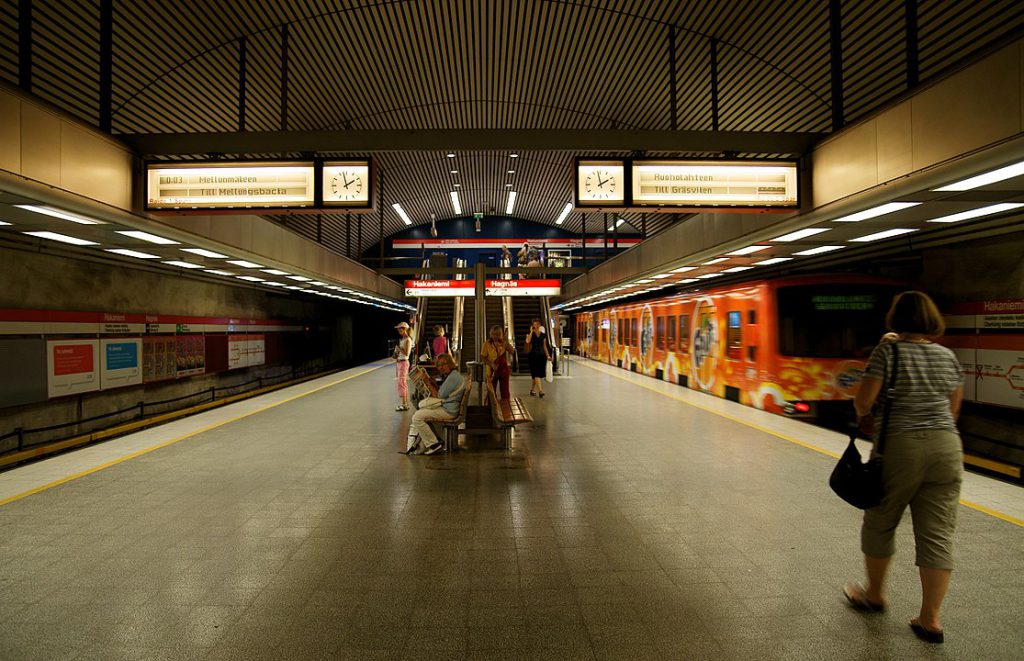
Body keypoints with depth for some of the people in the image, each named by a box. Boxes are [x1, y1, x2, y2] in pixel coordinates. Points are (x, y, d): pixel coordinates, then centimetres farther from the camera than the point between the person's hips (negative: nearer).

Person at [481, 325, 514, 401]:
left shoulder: (504, 343, 3)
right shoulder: (487, 344, -4)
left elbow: (512, 351, -10)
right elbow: (483, 357, -4)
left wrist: (506, 341, -21)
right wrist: (491, 364, -18)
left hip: (504, 370, 2)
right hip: (492, 371, -2)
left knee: (505, 391, 7)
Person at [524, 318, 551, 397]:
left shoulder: (543, 335, 10)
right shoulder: (530, 334, 0)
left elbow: (545, 346, 13)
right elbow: (527, 341, -21)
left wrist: (548, 355, 7)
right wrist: (531, 331, -14)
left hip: (542, 355, 4)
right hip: (533, 355, -4)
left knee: (539, 374, 8)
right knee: (536, 373, -13)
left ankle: (532, 389, 24)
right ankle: (540, 390, -19)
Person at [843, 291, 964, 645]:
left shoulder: (887, 351, -8)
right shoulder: (948, 356, 8)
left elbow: (863, 401, -13)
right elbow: (953, 409, 14)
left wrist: (863, 413, 8)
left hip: (900, 446, -5)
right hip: (947, 447, 5)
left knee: (880, 523, 14)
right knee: (938, 533, 8)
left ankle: (875, 593, 31)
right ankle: (930, 619, 14)